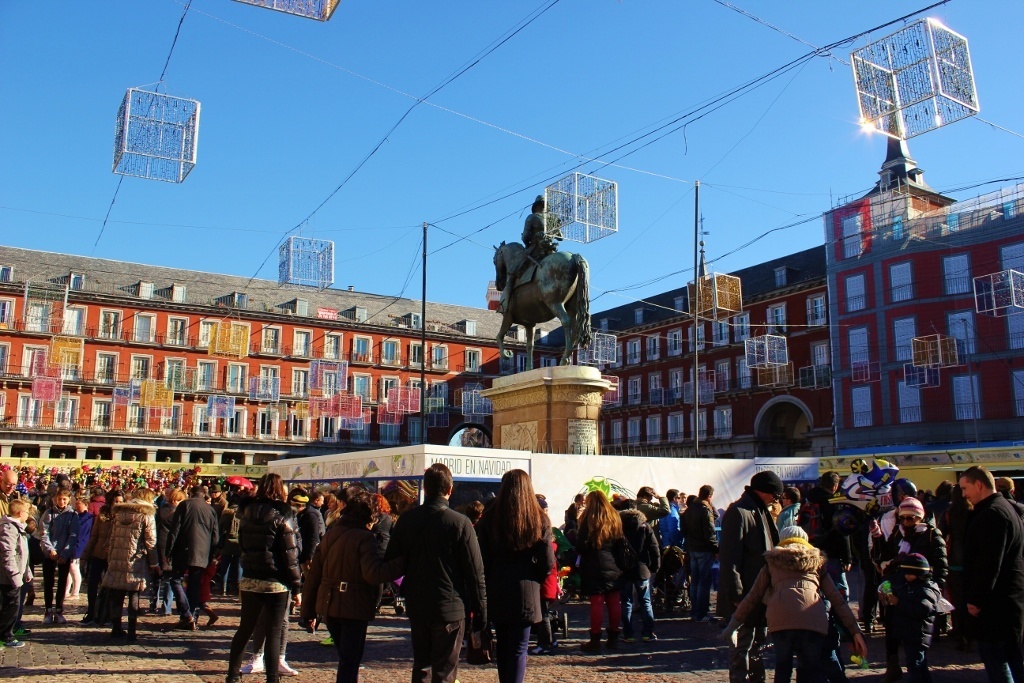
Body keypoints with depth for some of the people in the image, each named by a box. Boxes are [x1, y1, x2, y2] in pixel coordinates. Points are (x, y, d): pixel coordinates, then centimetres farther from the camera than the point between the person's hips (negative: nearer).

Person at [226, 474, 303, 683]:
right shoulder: (282, 515, -11)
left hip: (250, 580, 5)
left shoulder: (248, 512, 7)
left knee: (244, 629, 17)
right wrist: (297, 588, -9)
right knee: (274, 633, 2)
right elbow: (290, 555, -12)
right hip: (275, 583, -5)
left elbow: (242, 546, 13)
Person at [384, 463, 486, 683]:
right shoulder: (460, 523, -13)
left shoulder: (406, 519, -1)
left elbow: (390, 562, 6)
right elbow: (475, 572, -11)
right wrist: (480, 611, -2)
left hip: (416, 606, 4)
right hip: (450, 608, -4)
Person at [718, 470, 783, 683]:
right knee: (743, 642, -2)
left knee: (758, 639, 18)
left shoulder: (760, 511, 14)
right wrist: (736, 593, -23)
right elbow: (729, 556, -21)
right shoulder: (738, 512, -17)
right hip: (745, 593, -10)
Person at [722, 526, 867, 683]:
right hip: (814, 620, 1)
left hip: (781, 618, -1)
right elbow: (838, 600, 21)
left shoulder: (772, 561, 28)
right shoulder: (817, 561, 31)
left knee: (782, 670, 13)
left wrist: (733, 624, 31)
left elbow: (752, 598, 25)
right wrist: (855, 631, 20)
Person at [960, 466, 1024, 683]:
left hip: (995, 601, -11)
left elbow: (989, 563, -23)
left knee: (994, 657, -6)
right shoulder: (1005, 508, 15)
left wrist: (976, 599, -17)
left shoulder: (992, 514, -19)